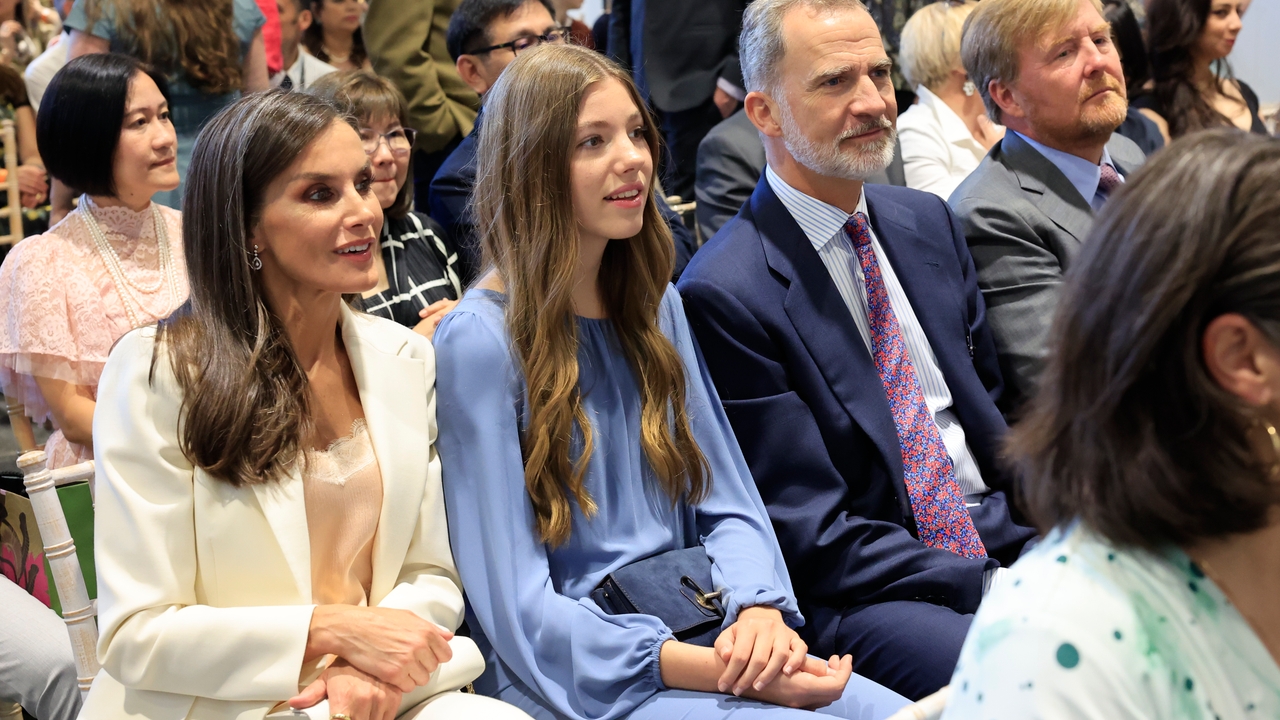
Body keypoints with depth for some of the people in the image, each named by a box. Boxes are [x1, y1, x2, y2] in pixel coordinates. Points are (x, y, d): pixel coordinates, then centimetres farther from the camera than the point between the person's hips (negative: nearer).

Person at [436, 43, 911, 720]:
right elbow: (517, 608, -13)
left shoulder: (655, 307, 11)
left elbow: (726, 504, 11)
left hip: (694, 634, 6)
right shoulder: (480, 341, -10)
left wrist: (759, 612, -12)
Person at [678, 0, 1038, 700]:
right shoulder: (723, 293, -12)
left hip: (1002, 538, 7)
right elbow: (814, 534, -13)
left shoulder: (927, 221, 11)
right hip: (861, 591, -7)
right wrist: (989, 586, -18)